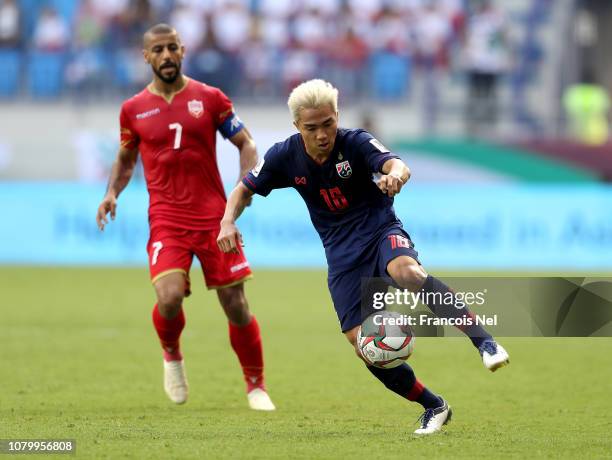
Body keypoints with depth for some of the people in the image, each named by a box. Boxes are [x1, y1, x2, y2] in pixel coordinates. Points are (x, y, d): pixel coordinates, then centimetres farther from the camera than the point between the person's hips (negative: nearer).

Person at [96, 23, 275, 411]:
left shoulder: (209, 98, 2)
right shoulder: (134, 109, 6)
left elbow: (246, 144, 7)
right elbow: (126, 159, 21)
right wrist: (112, 193, 3)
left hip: (213, 217, 0)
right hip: (166, 221, 0)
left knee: (236, 306, 1)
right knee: (169, 298, -22)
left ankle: (256, 386, 19)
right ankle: (172, 356, 11)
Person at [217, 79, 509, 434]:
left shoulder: (355, 143, -15)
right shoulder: (285, 157, -5)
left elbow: (398, 165, -34)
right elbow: (245, 190, 9)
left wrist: (394, 174, -59)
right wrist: (228, 221, -11)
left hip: (381, 232, -4)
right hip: (342, 255, 4)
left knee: (406, 271, -40)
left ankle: (484, 342, -41)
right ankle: (434, 407, 8)